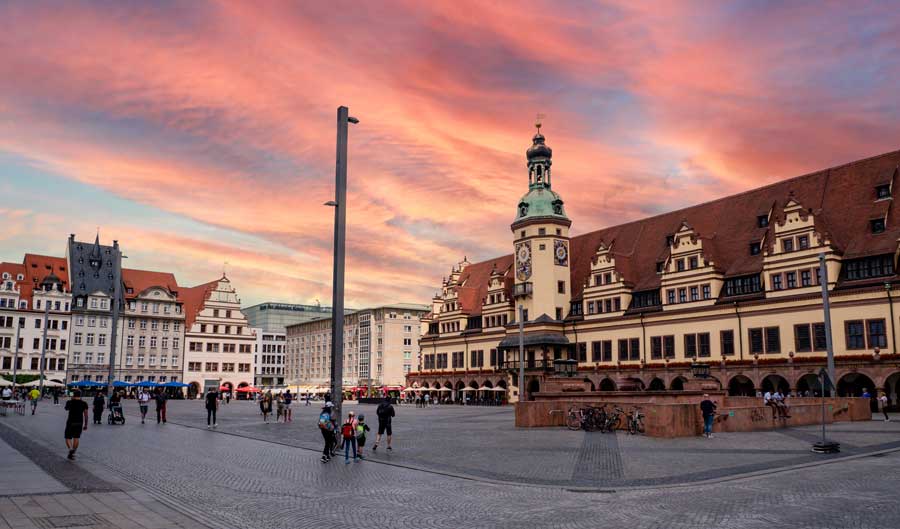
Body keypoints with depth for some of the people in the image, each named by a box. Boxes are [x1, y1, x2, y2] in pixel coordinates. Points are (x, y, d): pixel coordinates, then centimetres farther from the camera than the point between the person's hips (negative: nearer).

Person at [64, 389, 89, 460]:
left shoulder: (70, 402, -7)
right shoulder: (84, 403, -3)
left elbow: (66, 409, 15)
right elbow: (86, 415, -1)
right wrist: (85, 425, 6)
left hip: (70, 422, -2)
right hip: (79, 423, 2)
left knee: (68, 438, 7)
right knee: (76, 438, 11)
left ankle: (70, 449, -20)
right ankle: (72, 454, 13)